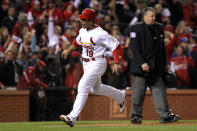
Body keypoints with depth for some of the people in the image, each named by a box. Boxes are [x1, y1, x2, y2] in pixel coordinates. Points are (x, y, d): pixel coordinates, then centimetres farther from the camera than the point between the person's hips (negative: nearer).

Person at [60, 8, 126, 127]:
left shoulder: (100, 33, -20)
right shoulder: (82, 31, 5)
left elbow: (115, 45, -18)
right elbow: (78, 41, 27)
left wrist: (116, 63, -25)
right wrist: (68, 50, 25)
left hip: (97, 63, -9)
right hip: (86, 64, 9)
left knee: (82, 87, -19)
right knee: (96, 89, 23)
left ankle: (72, 117, -23)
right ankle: (120, 96, 48)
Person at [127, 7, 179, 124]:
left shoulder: (158, 28, 14)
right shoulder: (136, 28, -5)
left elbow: (162, 47, 20)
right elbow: (134, 47, -11)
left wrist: (165, 63, 15)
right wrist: (142, 63, -19)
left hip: (156, 67, 5)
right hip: (141, 66, -5)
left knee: (159, 90, -1)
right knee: (138, 93, 0)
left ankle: (165, 115, -4)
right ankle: (136, 116, 10)